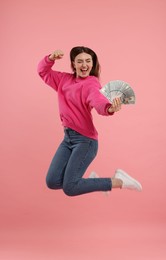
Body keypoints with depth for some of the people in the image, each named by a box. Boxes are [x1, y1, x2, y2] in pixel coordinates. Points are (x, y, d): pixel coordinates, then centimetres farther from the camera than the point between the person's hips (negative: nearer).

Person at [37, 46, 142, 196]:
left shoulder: (91, 83, -11)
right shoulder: (65, 79, 11)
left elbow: (98, 101, -32)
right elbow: (43, 72, 20)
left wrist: (110, 109, -56)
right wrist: (51, 58, -1)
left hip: (85, 139, -7)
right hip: (68, 137, 7)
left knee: (70, 188, -13)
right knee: (52, 182, 3)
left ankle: (118, 181, 1)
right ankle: (91, 180, 24)